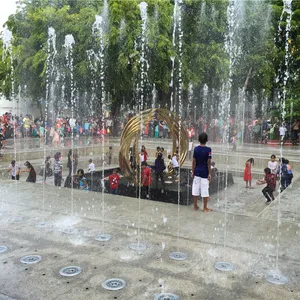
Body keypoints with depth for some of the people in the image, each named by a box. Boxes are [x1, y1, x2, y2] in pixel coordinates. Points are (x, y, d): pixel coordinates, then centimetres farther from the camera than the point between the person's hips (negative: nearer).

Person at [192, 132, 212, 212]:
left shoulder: (196, 149, -2)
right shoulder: (208, 149, -11)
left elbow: (194, 162, 0)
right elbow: (208, 163, -11)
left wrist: (193, 172, 7)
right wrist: (209, 173, -5)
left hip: (197, 172, 4)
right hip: (204, 172, -3)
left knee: (195, 189, 10)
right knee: (205, 190, 3)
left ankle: (195, 206, 19)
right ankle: (205, 208, 10)